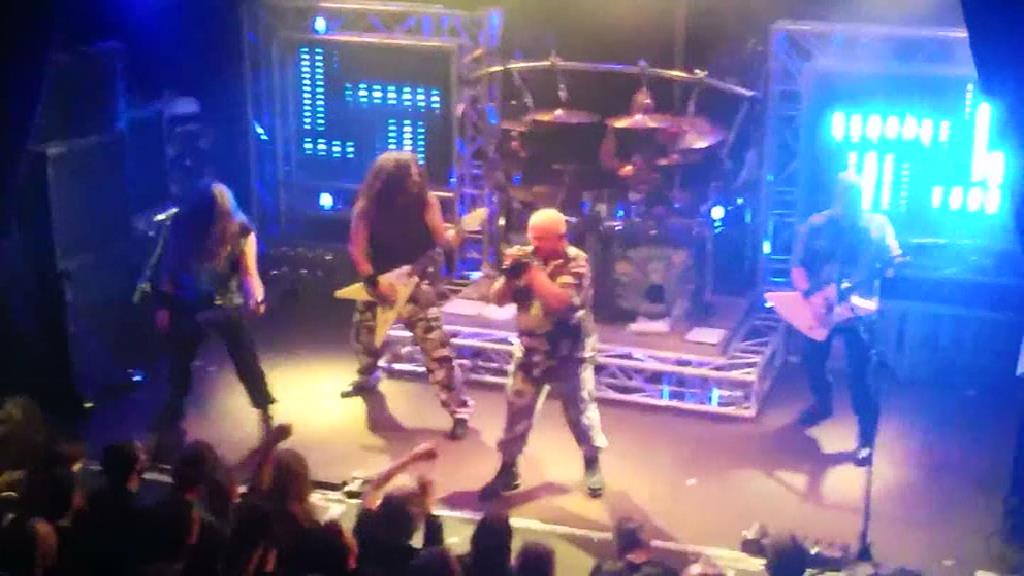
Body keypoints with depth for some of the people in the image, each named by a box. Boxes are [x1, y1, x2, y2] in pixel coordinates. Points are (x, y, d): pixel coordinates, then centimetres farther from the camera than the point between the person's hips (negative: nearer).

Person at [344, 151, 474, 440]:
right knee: (364, 336, 22)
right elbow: (357, 249, -8)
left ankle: (459, 409, -7)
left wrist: (456, 235, -31)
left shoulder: (426, 201, -11)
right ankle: (367, 378, 55)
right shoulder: (368, 206, -11)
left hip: (417, 283, -3)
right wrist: (374, 280, -16)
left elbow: (441, 240, -11)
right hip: (378, 283, 3)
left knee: (435, 346, -13)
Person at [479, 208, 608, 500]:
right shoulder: (527, 257, -1)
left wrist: (534, 270, -29)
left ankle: (592, 465, 31)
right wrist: (510, 274, -21)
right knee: (516, 410, 6)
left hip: (569, 353, -4)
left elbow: (560, 303, -30)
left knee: (581, 410, 9)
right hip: (531, 350, 4)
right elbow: (498, 298, -1)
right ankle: (507, 470, 19)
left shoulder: (575, 261, -15)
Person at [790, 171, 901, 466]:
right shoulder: (815, 226, -3)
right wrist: (810, 295, -22)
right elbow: (798, 267, -6)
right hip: (818, 309, 3)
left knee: (858, 375, -8)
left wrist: (892, 264, -30)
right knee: (812, 360, 18)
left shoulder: (878, 226, -1)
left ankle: (867, 436, 7)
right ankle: (822, 403, 48)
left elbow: (892, 262, -5)